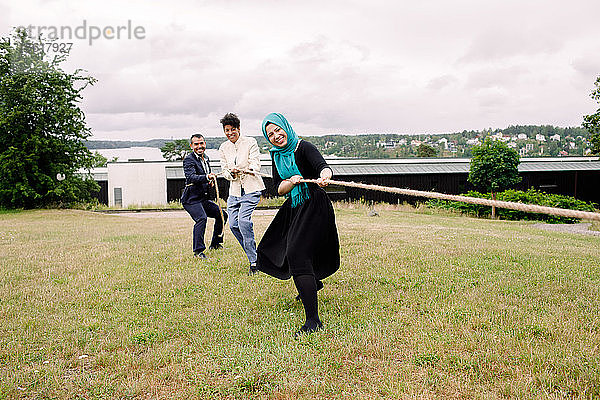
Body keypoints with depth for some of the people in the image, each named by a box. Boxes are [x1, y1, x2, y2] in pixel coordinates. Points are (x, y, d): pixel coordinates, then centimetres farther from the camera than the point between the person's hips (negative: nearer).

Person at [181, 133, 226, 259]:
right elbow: (191, 177, -30)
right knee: (202, 218, -28)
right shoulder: (189, 160, -13)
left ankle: (215, 244, 24)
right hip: (191, 199, -9)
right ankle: (198, 250, -20)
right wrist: (206, 177, -46)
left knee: (221, 214, 10)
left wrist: (209, 182, 8)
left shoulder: (205, 158, 14)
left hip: (203, 198, 9)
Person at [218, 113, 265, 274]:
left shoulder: (250, 142, -4)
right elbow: (225, 170, 9)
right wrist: (231, 173, -15)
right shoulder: (223, 148, 9)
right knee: (233, 225, -3)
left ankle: (254, 261, -12)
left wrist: (245, 170, -35)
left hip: (251, 188, -5)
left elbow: (256, 165, -12)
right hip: (235, 190, 5)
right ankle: (253, 253, 19)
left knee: (243, 220, -21)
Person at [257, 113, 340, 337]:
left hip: (315, 208, -9)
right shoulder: (277, 155, 7)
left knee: (296, 254, -22)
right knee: (271, 250, 24)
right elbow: (279, 189, 2)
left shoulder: (304, 148, -14)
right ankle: (312, 283, 49)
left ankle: (313, 320, -19)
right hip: (293, 209, 9)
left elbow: (323, 167, -33)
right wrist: (292, 181, -19)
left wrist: (324, 177, -56)